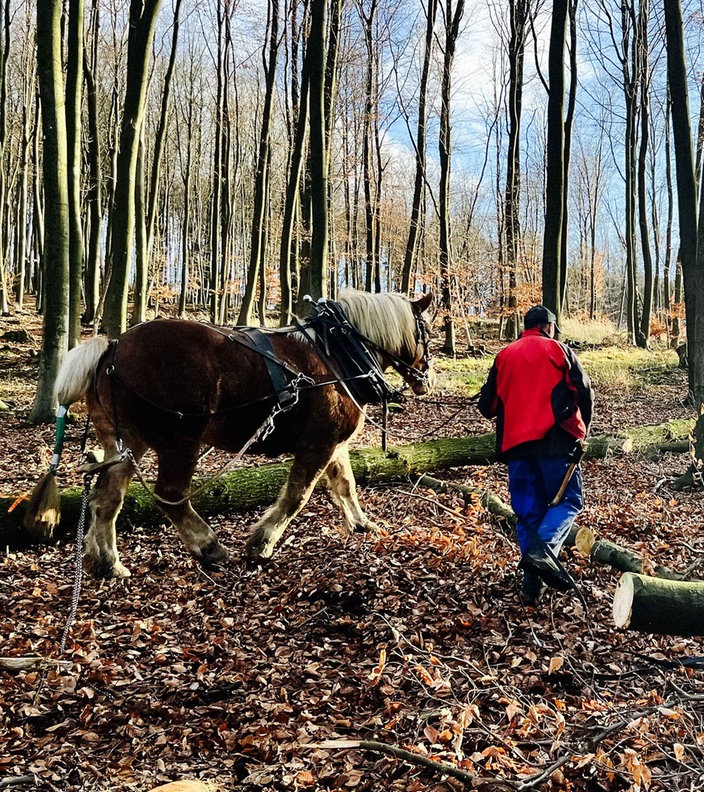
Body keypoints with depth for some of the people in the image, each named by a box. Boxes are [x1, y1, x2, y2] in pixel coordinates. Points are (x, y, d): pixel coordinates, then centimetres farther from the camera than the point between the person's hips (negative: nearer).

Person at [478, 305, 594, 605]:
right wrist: (581, 429, 13)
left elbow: (487, 406, 13)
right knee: (568, 501, 5)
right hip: (555, 441, -3)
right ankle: (543, 547, -21)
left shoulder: (504, 355, 15)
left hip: (515, 444, 4)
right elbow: (584, 391, -1)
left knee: (528, 512, 8)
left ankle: (533, 582, 5)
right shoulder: (558, 349, 6)